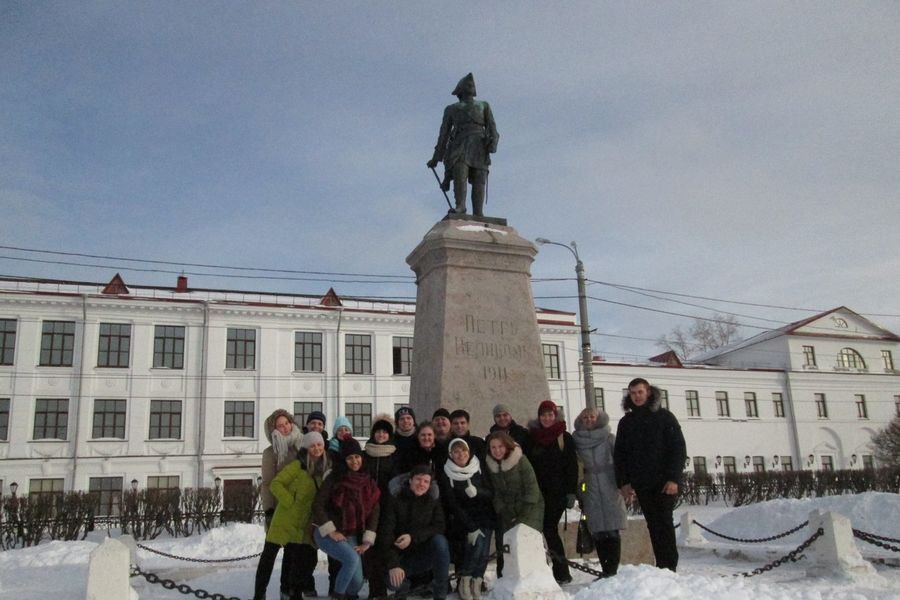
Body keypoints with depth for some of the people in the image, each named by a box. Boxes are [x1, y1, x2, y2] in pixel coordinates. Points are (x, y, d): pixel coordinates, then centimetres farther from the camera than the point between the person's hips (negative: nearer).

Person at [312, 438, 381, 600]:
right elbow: (318, 505, -11)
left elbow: (374, 512, 3)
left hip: (351, 536, 4)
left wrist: (367, 541, -4)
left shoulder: (369, 483, 4)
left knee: (357, 582, -5)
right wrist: (331, 531, -17)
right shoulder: (334, 479, -8)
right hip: (327, 534, -4)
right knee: (352, 558, -30)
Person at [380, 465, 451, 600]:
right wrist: (393, 564, -27)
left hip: (425, 554, 1)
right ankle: (404, 584, 10)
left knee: (440, 541, -31)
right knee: (393, 582, -31)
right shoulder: (396, 501, -7)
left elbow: (439, 528, -13)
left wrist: (413, 537, -28)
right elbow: (387, 533, -15)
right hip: (403, 556, -1)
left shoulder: (434, 502, 0)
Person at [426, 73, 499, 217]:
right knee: (459, 173, -26)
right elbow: (444, 134, 20)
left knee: (478, 181, -14)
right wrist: (435, 158, 13)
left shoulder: (484, 106, 26)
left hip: (479, 147, 0)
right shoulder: (451, 109, 24)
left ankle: (478, 216, -22)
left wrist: (492, 144, -11)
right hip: (460, 146, 0)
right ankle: (460, 207, -38)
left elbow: (491, 127, 11)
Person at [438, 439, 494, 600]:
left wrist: (477, 492, -24)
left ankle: (476, 581, -7)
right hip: (462, 520, -2)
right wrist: (471, 528, -17)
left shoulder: (480, 469, 1)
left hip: (484, 517, 2)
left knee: (481, 544, -23)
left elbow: (491, 494, -2)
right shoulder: (445, 475, -6)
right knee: (476, 543, -25)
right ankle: (464, 581, -7)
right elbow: (452, 505, -11)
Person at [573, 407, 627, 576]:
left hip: (610, 489, -2)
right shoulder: (577, 441, 7)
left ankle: (612, 570, -4)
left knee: (612, 530, -7)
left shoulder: (609, 438, 4)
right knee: (597, 533, 0)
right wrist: (578, 493, 6)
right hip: (590, 491, 2)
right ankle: (606, 570, 7)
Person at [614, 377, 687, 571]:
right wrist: (623, 482, 2)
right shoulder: (626, 422, 11)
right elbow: (619, 454, 12)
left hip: (664, 481, -4)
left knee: (664, 522, -7)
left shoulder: (664, 417, 1)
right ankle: (661, 565, 11)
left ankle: (669, 566, -2)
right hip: (641, 483, 4)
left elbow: (679, 448, -5)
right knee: (653, 525, 6)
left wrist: (674, 478, -13)